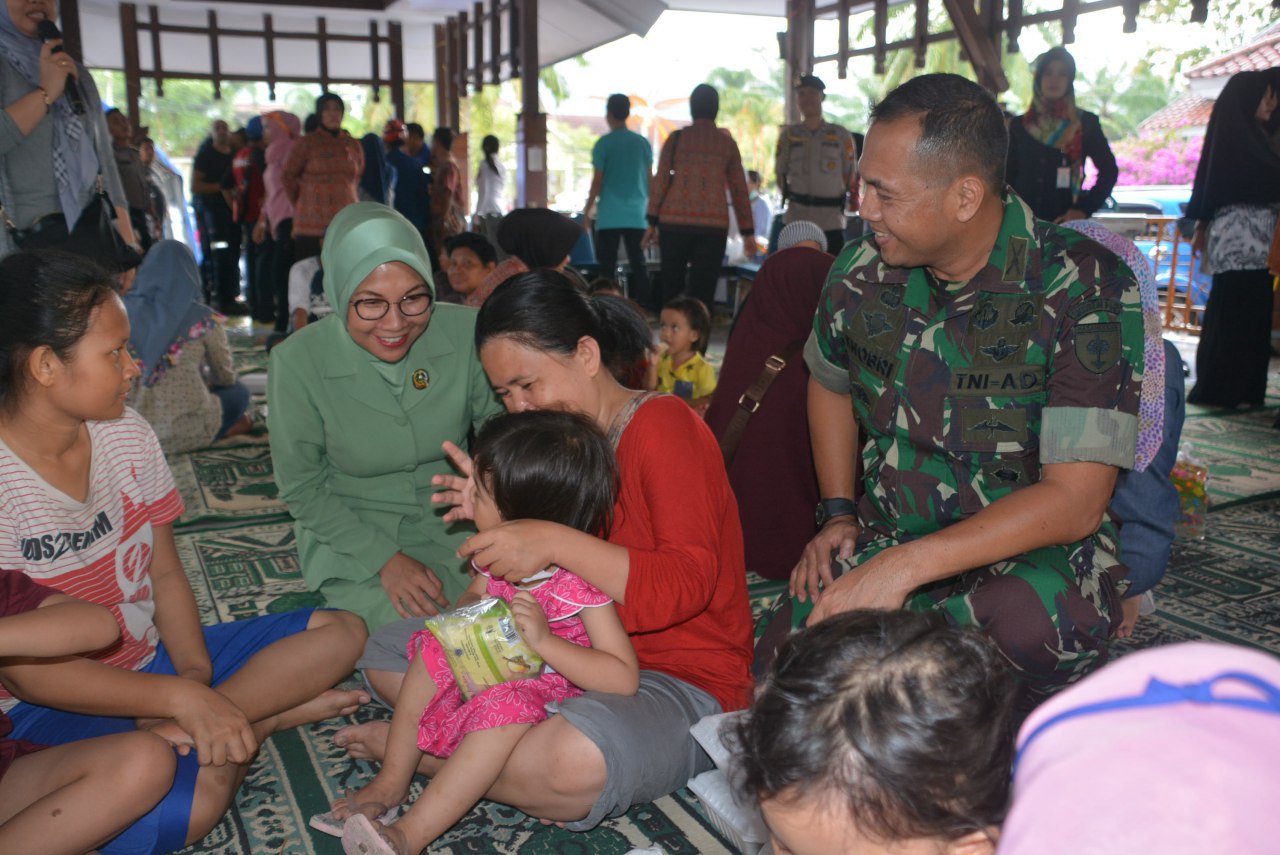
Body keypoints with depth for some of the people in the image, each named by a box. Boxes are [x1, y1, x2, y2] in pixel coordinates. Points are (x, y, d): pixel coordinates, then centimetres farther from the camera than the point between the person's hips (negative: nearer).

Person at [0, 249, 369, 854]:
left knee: (342, 632, -5)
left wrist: (195, 675, -14)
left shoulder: (125, 434, 0)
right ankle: (267, 713, -8)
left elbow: (165, 572, 3)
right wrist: (182, 698, -28)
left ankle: (168, 735, -15)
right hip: (55, 706, -7)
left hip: (155, 660, 7)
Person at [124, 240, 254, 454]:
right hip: (187, 432, -5)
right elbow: (226, 377, 6)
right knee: (238, 391, 25)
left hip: (132, 428, 5)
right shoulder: (203, 319, -8)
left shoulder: (125, 310, -1)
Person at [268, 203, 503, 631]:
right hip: (352, 536, -2)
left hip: (452, 528, 2)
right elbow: (302, 489, -7)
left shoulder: (464, 331, -14)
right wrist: (385, 559, -17)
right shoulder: (297, 361, -16)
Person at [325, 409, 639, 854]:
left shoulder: (584, 580, -28)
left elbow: (625, 679, -30)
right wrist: (469, 613, -13)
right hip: (487, 674, 7)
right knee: (435, 647, -14)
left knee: (508, 705, -36)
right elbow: (474, 594, 13)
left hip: (543, 697, -7)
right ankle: (392, 781, -8)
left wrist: (543, 640, -38)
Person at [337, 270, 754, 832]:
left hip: (683, 680, -8)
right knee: (385, 653, 7)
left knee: (576, 763, -41)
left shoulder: (663, 425, -15)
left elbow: (688, 585, -26)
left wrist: (555, 542, -35)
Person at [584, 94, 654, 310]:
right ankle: (644, 307, -1)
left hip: (609, 216, -3)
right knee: (638, 264, 5)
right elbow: (650, 180, 11)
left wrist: (587, 211, 2)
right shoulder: (643, 143, 7)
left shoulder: (603, 144, -4)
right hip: (637, 216, 3)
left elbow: (597, 181, -5)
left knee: (607, 266, 1)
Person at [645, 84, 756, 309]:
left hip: (674, 222, 0)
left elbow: (660, 180, -2)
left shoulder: (676, 138, 4)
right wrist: (747, 233, 12)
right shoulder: (727, 142, 7)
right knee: (703, 290, 1)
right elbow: (739, 190, 8)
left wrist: (652, 222, 2)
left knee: (672, 286, 10)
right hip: (714, 224, 0)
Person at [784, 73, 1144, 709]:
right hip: (885, 537, 4)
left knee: (1024, 627, -38)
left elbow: (1075, 502, -20)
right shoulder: (860, 270, -1)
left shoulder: (1085, 287, -15)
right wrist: (838, 514, 7)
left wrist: (904, 568, -29)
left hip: (1036, 551, -3)